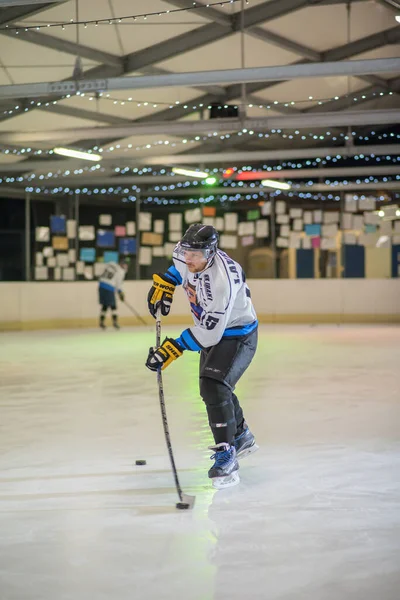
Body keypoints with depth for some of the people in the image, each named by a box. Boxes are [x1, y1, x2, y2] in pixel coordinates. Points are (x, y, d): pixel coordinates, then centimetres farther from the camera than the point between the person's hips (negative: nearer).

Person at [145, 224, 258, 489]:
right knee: (211, 388, 23)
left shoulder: (221, 280, -37)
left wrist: (174, 348, -35)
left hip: (237, 336, -10)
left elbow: (208, 332, -35)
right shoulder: (192, 259, -13)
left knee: (214, 388, -25)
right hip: (213, 331, 10)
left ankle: (226, 458, -19)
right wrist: (164, 282, 1)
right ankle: (241, 437, 45)